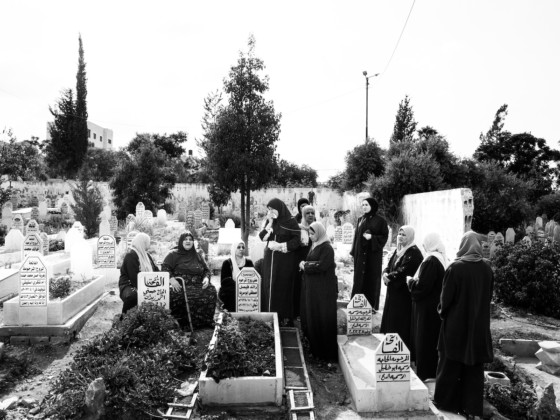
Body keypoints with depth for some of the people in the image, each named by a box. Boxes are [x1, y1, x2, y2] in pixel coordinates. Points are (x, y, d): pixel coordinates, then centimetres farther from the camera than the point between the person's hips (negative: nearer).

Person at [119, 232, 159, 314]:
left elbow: (155, 270, 16)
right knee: (133, 295, -39)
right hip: (129, 285, -8)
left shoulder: (146, 255, 18)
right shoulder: (130, 256, -11)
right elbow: (134, 277, -20)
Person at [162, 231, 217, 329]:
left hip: (198, 286, 3)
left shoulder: (197, 256, 25)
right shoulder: (173, 255, 12)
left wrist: (206, 278, 2)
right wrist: (171, 279, -17)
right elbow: (165, 268, 1)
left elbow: (206, 270, 25)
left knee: (211, 291, -27)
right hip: (179, 287, -3)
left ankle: (204, 322, -18)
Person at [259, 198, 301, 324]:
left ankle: (286, 318, 9)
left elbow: (297, 241, -10)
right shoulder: (270, 220, 9)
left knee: (283, 287, -2)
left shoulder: (290, 221, -7)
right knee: (268, 286, 3)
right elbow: (262, 237, 4)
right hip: (270, 259, 5)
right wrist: (270, 223, -8)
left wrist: (280, 245, -17)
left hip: (285, 261, -5)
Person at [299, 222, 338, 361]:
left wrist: (305, 265, -12)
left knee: (323, 319, 0)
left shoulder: (327, 248, -14)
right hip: (311, 287, 8)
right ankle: (315, 348, 28)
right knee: (310, 317, 13)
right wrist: (304, 264, 0)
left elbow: (321, 266, -23)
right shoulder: (314, 246, 12)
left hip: (323, 289, -8)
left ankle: (327, 353, 14)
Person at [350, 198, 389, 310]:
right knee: (359, 278, 3)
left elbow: (384, 237, -3)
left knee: (372, 278, -1)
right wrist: (353, 252, 8)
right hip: (360, 253, 4)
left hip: (373, 253, -4)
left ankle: (372, 306, 9)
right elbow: (356, 236, 13)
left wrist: (372, 237, -19)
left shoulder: (380, 221, -2)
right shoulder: (360, 220, 12)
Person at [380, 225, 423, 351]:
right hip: (393, 291, 9)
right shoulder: (398, 250, 13)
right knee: (390, 319, 15)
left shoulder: (414, 252, -14)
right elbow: (389, 266, 11)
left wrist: (389, 277, -13)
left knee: (400, 323, -3)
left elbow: (403, 271, -22)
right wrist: (385, 274, -9)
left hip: (404, 294, -9)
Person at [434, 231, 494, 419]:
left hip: (456, 323, -3)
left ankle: (445, 400, 23)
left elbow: (446, 297, -13)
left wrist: (442, 311, 6)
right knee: (474, 366, 13)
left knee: (451, 363, 11)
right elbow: (489, 296, 4)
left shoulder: (455, 267, -18)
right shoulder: (487, 268, -5)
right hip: (480, 324, 3)